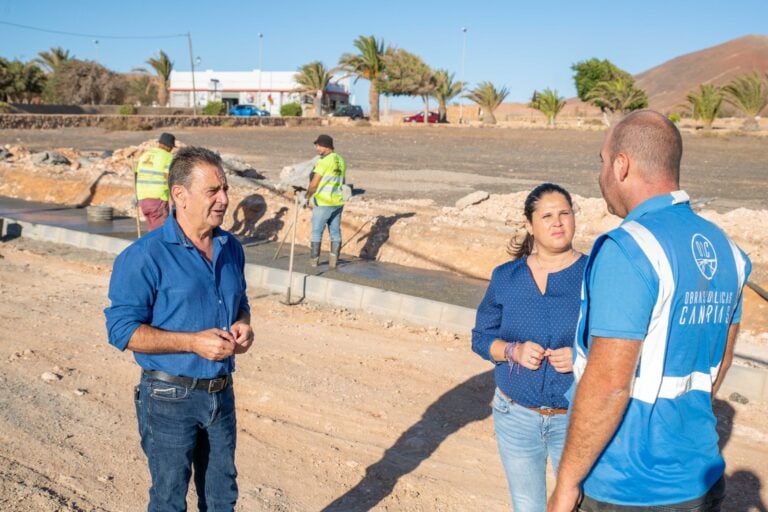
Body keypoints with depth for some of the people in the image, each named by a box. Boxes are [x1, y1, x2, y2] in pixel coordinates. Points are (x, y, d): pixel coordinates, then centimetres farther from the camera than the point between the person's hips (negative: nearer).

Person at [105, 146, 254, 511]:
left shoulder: (231, 248, 3)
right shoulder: (146, 256, -17)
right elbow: (122, 329, -17)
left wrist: (242, 324, -6)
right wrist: (194, 342, -24)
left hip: (221, 393, 6)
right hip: (170, 398, -5)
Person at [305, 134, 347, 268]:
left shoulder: (324, 162, -15)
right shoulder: (341, 161, 9)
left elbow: (314, 184, -14)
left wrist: (308, 196, 2)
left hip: (323, 203, -7)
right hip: (338, 202, 7)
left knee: (317, 232, 4)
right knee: (335, 232, 10)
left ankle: (314, 260, 8)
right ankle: (333, 261, 12)